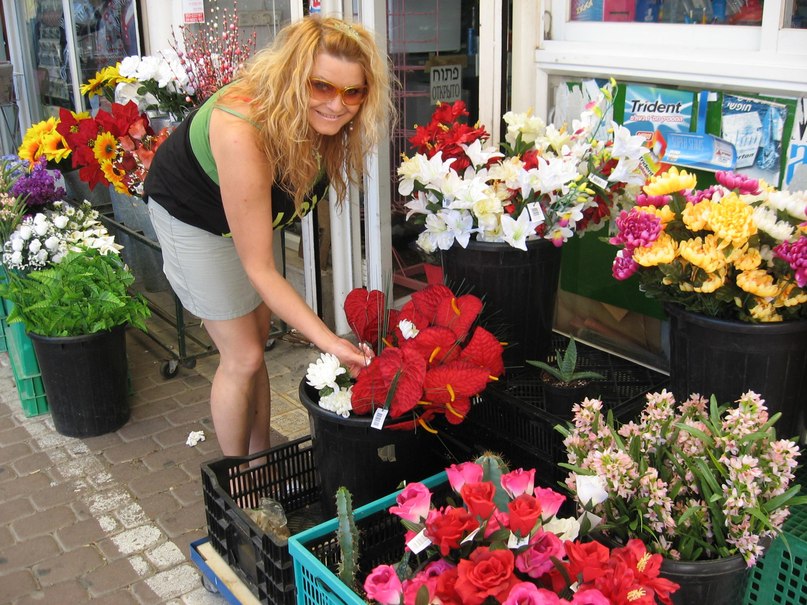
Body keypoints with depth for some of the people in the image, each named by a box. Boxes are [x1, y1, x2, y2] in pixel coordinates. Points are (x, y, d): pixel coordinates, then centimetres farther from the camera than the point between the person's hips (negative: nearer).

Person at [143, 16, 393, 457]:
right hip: (192, 216, -6)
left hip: (249, 210, 6)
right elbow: (259, 269, -38)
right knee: (242, 358, -3)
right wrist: (329, 342, -40)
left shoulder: (326, 120, -24)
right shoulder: (242, 132, -44)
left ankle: (261, 458, 31)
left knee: (256, 339, 14)